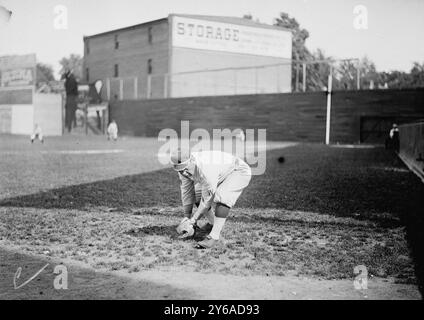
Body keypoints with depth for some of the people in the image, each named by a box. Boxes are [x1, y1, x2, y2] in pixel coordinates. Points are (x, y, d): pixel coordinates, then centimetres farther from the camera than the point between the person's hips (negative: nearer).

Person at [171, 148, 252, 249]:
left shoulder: (204, 169, -39)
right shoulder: (184, 168, -15)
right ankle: (213, 224, 18)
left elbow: (207, 199, -30)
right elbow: (187, 192, -2)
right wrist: (187, 217, -1)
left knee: (221, 198, -30)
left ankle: (214, 236, -26)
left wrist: (193, 220, -22)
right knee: (198, 193, 4)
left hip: (240, 171, -9)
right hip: (221, 173, 9)